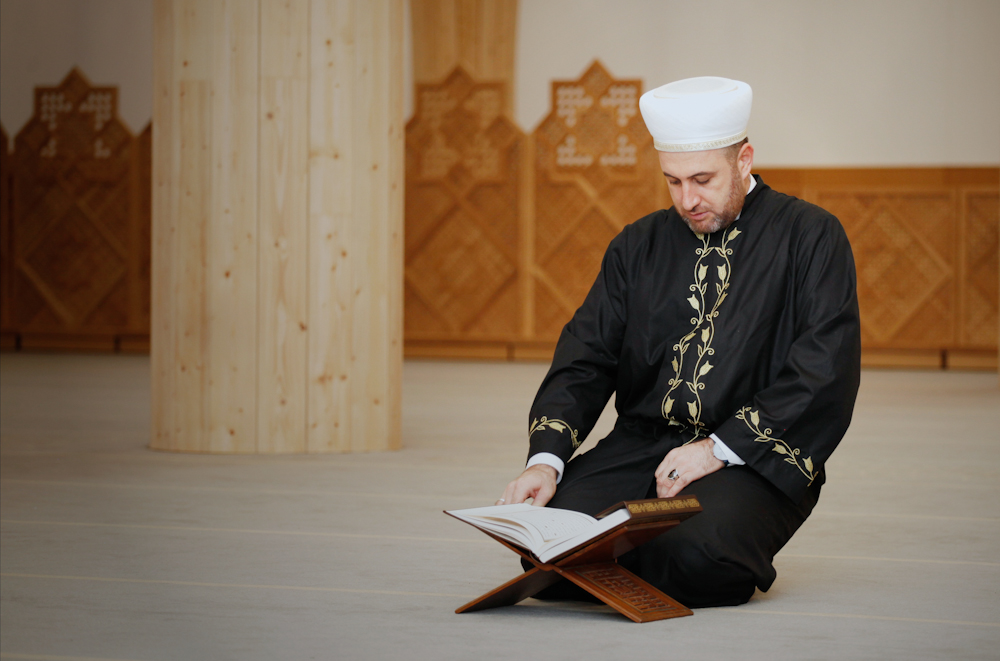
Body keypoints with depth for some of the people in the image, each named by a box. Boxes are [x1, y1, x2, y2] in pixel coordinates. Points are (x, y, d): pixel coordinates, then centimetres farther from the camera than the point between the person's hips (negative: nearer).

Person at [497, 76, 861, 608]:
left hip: (755, 461, -4)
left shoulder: (810, 238, 1)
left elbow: (826, 371, -9)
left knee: (694, 555, -34)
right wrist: (545, 460, -10)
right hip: (640, 444, 4)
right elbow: (584, 360, 8)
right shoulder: (637, 246, 15)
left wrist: (722, 447, -16)